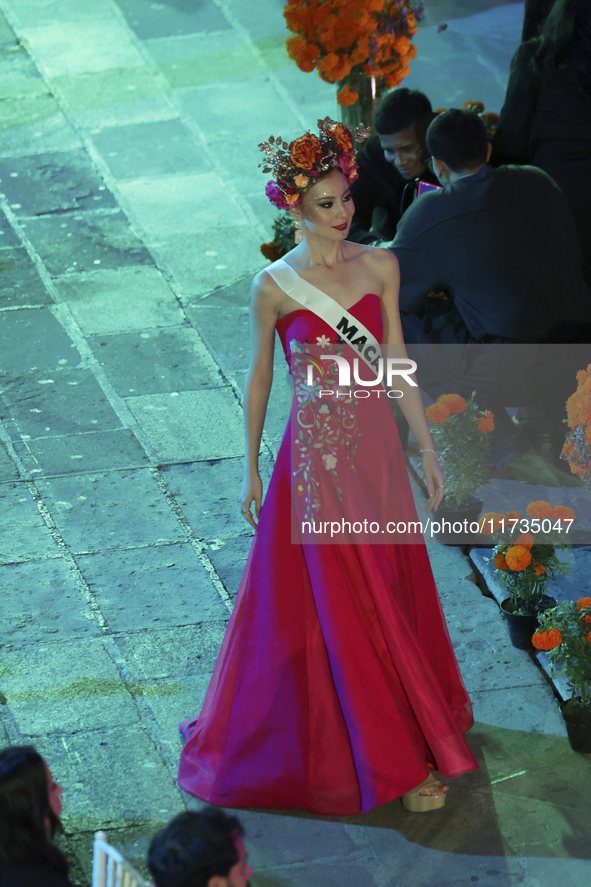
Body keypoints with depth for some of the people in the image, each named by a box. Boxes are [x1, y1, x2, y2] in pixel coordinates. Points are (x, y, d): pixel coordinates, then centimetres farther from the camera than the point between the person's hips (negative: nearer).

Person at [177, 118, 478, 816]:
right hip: (317, 453, -4)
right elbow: (258, 378, 0)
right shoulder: (275, 287, -10)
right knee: (346, 607, 3)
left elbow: (397, 365, 3)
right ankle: (401, 757, 14)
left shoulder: (380, 268, -2)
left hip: (377, 445, 4)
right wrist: (251, 466, 3)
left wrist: (426, 447, 2)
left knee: (394, 590, 15)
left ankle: (405, 727, 36)